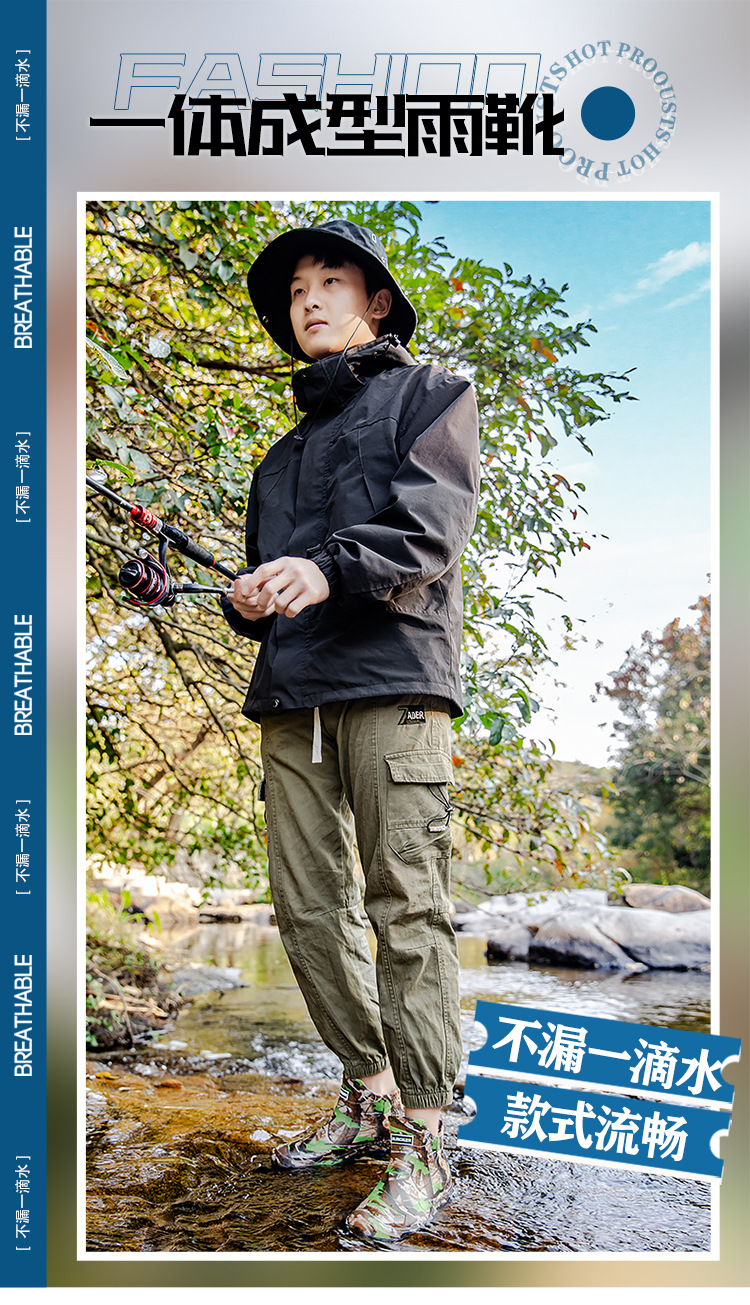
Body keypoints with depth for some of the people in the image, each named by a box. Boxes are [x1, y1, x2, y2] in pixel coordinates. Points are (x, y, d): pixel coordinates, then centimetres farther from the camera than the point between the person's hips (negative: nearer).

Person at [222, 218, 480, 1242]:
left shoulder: (430, 397, 12)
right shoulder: (284, 452, 30)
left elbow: (431, 522, -6)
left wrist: (329, 570, -23)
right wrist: (248, 599, 2)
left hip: (392, 678, -6)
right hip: (291, 695, 7)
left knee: (406, 908, -9)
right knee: (307, 907, 4)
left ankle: (424, 1144, -1)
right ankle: (372, 1097, 19)